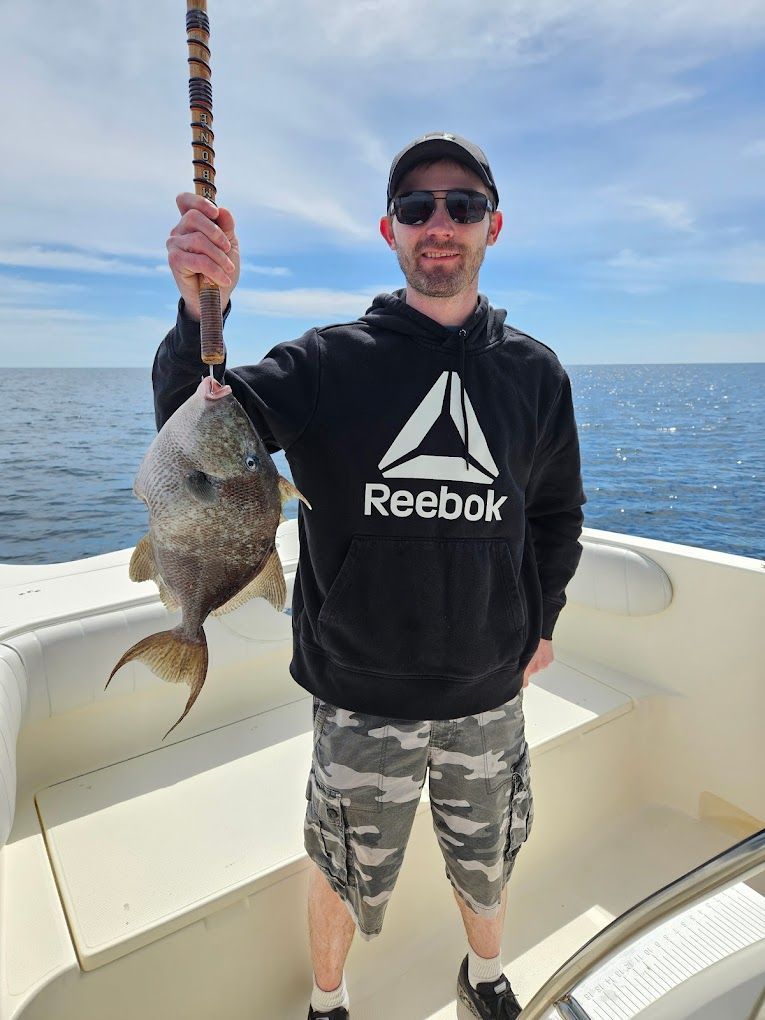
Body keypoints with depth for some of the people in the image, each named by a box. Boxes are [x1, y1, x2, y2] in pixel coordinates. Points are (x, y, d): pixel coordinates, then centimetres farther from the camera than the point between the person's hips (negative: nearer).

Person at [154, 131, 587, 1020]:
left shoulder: (534, 371, 0)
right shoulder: (331, 361, -8)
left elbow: (557, 511, 11)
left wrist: (540, 621, 7)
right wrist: (201, 314, -35)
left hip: (489, 692, 3)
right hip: (360, 696, -2)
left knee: (486, 862, 26)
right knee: (343, 876, 19)